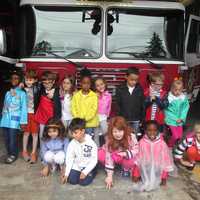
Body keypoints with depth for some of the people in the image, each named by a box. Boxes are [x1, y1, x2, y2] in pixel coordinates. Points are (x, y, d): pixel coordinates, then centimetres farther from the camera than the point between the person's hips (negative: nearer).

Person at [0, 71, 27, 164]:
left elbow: (24, 108, -4)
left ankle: (13, 155, 11)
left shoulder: (22, 93, 0)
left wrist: (23, 121, -9)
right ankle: (9, 154, 23)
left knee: (12, 138, -6)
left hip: (14, 119, -5)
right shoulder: (7, 93, 15)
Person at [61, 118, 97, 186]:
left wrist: (85, 172, -22)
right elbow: (69, 159, -3)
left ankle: (92, 172, 11)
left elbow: (94, 160, -16)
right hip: (77, 166, 3)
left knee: (84, 182, -18)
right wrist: (66, 174, -7)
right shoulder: (72, 144, -8)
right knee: (72, 181, -12)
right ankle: (79, 173, 18)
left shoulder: (91, 144, -19)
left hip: (88, 166, -3)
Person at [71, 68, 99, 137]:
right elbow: (73, 108, 1)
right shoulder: (76, 95, 5)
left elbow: (94, 109, -7)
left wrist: (85, 118, -16)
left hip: (90, 123, -2)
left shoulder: (94, 95, -2)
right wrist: (78, 119, -12)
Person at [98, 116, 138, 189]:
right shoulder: (109, 140, -27)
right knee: (100, 155, -26)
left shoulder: (131, 137, -29)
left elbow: (136, 150, -20)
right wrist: (109, 176, -26)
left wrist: (126, 154, -41)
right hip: (114, 156, 1)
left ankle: (126, 168, 2)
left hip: (126, 157, -1)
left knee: (132, 161, -36)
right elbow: (109, 157, -27)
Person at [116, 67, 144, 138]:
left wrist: (142, 119, 2)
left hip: (136, 120, 1)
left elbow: (142, 105, 3)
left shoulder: (140, 90, -2)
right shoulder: (120, 89, -6)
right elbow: (118, 105, -2)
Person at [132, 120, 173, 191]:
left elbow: (165, 160, -7)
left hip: (157, 168, 0)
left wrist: (164, 177, -5)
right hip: (145, 167, 1)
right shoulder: (142, 142, -12)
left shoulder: (162, 144, -14)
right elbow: (138, 158, -6)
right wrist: (135, 174, -6)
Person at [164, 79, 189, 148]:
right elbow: (166, 110, -11)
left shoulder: (184, 97, -6)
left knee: (180, 136, 10)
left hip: (180, 120, 4)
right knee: (175, 136, -9)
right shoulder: (169, 98, -17)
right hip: (171, 120, -4)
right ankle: (169, 146, 19)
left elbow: (185, 109, 1)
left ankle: (172, 144, 39)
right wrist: (175, 119, -13)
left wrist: (181, 118, -11)